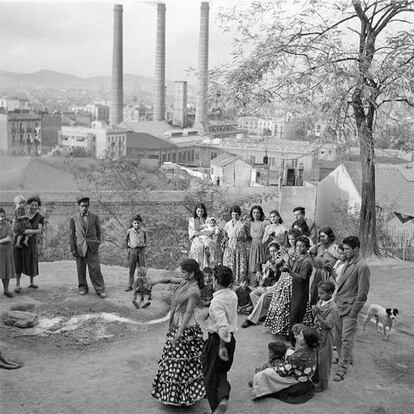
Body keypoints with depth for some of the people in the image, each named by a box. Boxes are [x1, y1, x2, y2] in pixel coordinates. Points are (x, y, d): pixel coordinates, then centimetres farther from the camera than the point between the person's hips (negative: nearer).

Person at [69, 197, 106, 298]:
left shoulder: (94, 217, 7)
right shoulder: (74, 219, 5)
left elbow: (98, 231, 15)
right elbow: (71, 235, 5)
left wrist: (97, 243, 12)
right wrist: (73, 249, 0)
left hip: (92, 247, 0)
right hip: (80, 247, 1)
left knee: (95, 269, -4)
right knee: (81, 270, 5)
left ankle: (100, 290, 0)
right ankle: (83, 288, 20)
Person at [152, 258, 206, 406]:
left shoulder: (194, 291, -21)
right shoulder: (186, 282, 3)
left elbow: (188, 312, -24)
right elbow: (172, 280, 22)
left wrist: (179, 333, -26)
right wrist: (157, 281, 29)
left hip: (186, 329, -9)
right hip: (176, 325, 9)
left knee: (182, 362, 0)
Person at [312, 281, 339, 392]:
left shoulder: (333, 309, -22)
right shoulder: (320, 302, 1)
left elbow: (328, 324, -25)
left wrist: (318, 314, -32)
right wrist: (314, 312, -9)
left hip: (325, 337, -7)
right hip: (317, 334, 7)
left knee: (323, 361, 5)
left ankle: (323, 384, 20)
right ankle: (316, 377, 39)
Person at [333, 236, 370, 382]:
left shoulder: (362, 266, -17)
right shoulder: (348, 262, 10)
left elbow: (362, 294, -16)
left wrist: (353, 312, -14)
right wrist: (336, 299, 13)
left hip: (350, 308, -8)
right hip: (340, 305, 8)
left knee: (346, 339, -2)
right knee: (339, 336, 16)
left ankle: (342, 369, 4)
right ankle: (344, 358, 34)